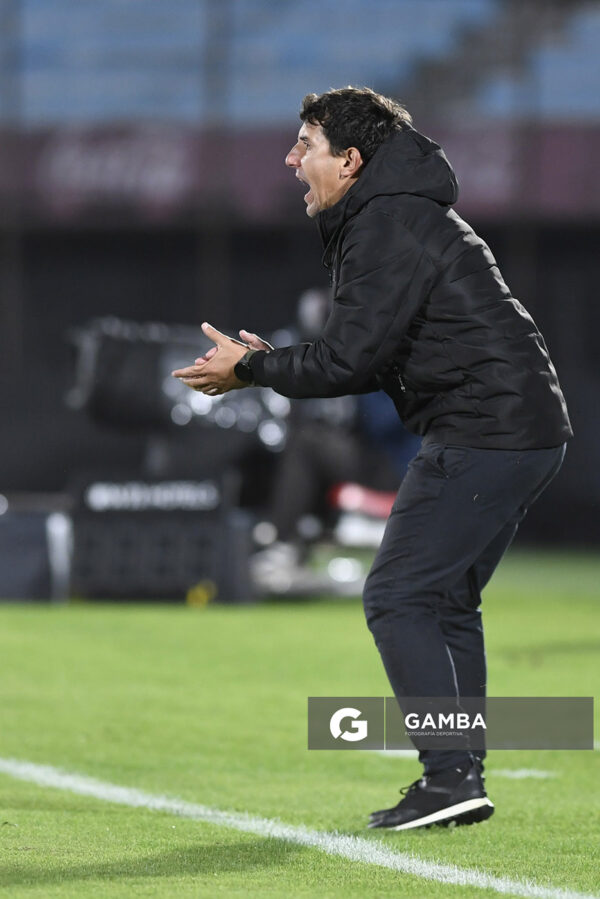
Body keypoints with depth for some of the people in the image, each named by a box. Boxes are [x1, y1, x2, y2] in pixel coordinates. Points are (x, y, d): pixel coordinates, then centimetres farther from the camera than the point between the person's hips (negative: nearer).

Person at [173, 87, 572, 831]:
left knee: (398, 597, -9)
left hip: (481, 430, -11)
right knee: (444, 600, 15)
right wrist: (270, 364, 15)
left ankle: (450, 775, -13)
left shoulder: (388, 228, -13)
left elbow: (348, 360, -18)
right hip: (526, 428, 11)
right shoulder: (402, 215, 21)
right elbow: (373, 360, 23)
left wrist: (250, 368, -4)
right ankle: (460, 782, 15)